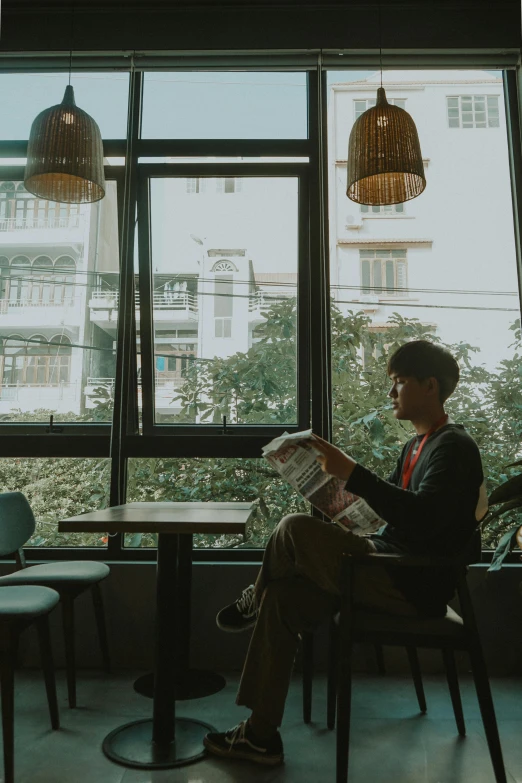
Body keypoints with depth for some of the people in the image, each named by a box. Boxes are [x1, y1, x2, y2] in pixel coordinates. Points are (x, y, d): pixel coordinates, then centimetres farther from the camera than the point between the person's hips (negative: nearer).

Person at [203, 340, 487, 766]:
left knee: (295, 528, -21)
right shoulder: (417, 444, 16)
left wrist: (353, 472, -28)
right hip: (395, 572, 9)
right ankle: (261, 733, 9)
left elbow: (423, 518, -27)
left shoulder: (454, 447, -12)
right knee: (283, 597, -1)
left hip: (415, 585, -9)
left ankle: (252, 602, 10)